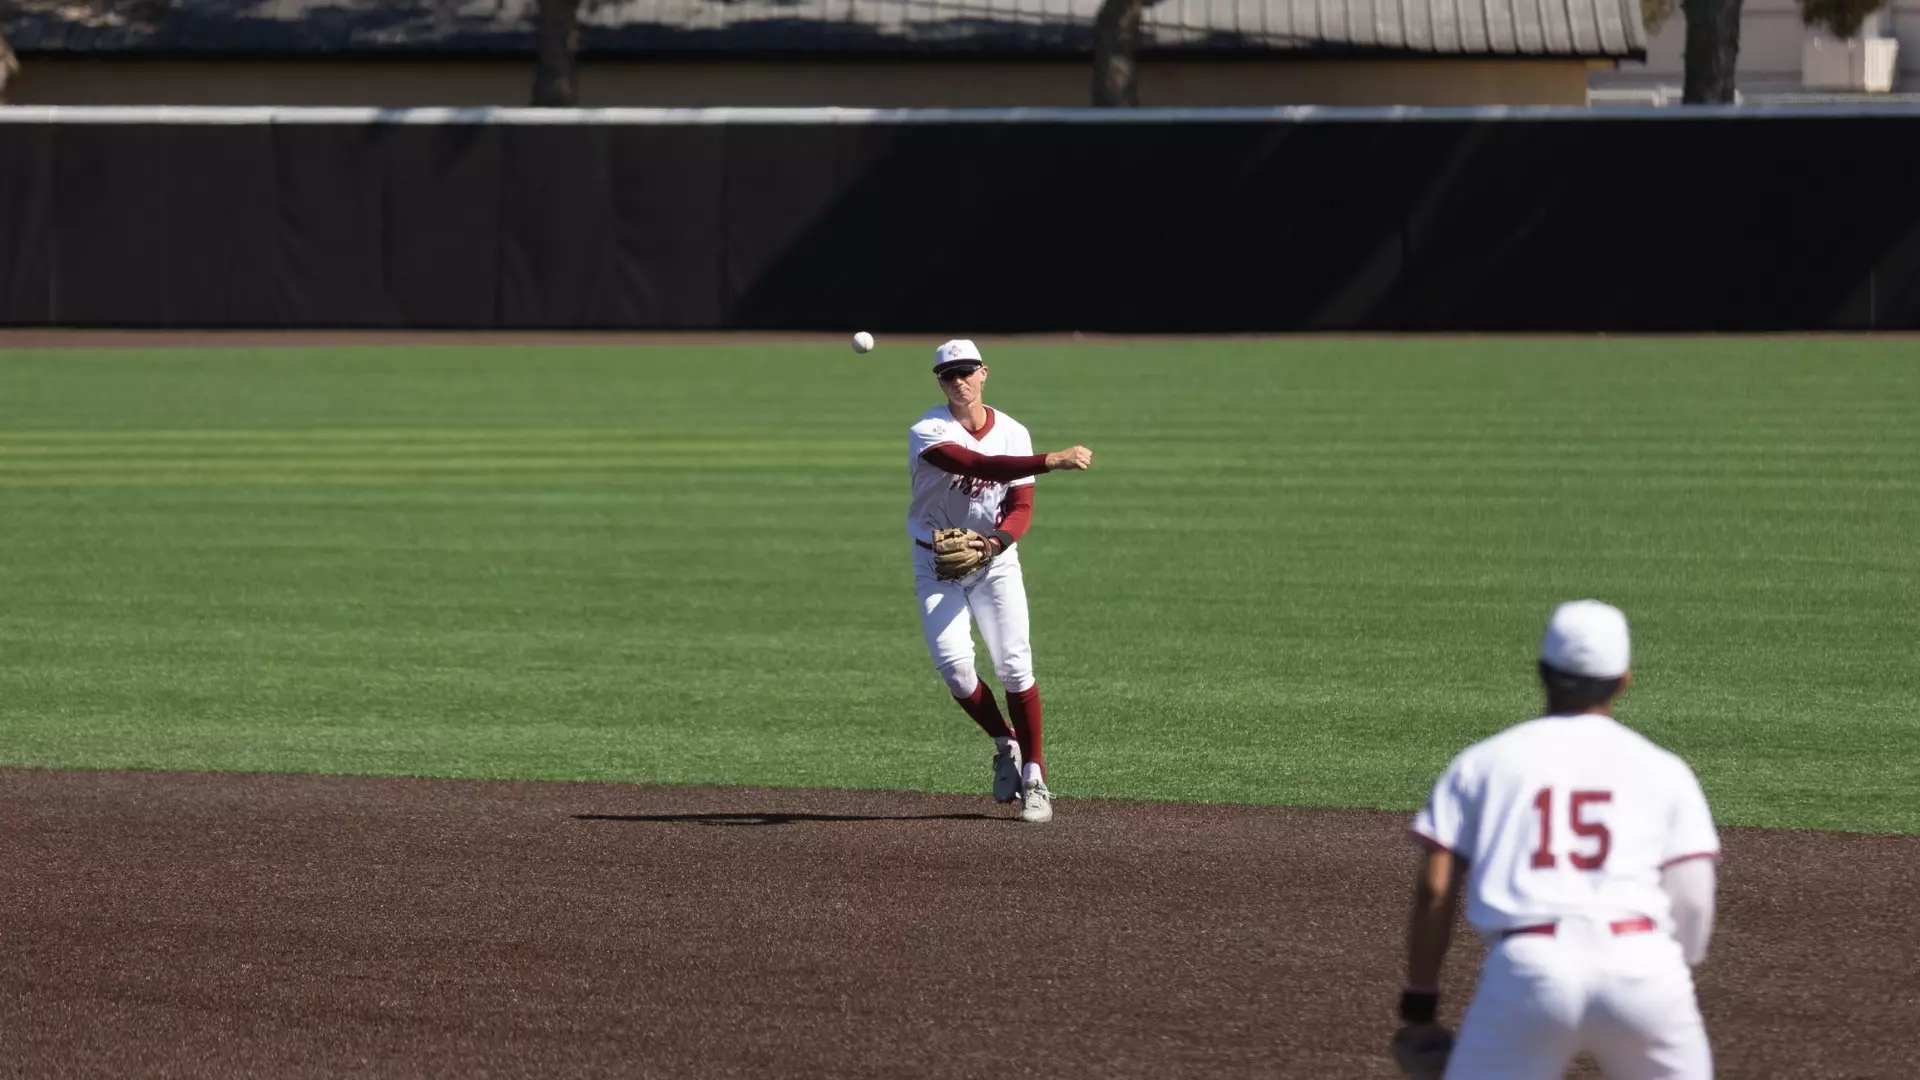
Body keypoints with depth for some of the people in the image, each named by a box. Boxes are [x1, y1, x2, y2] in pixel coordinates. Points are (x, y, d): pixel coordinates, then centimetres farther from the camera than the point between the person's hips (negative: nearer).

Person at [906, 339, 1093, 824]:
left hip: (996, 560, 2)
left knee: (1015, 665, -9)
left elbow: (1022, 506, -6)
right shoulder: (927, 433, -17)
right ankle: (1005, 745, 10)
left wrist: (998, 540, -29)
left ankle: (1034, 778, -3)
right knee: (953, 663, -16)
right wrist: (1051, 460, -45)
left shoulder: (1012, 433, -3)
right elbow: (978, 465, -34)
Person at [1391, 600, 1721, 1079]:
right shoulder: (1662, 769, 16)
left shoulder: (1483, 762, 16)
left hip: (1527, 968, -1)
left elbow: (1433, 890, 8)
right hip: (1641, 967, 1)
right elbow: (1692, 901, 8)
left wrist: (1418, 1012, 12)